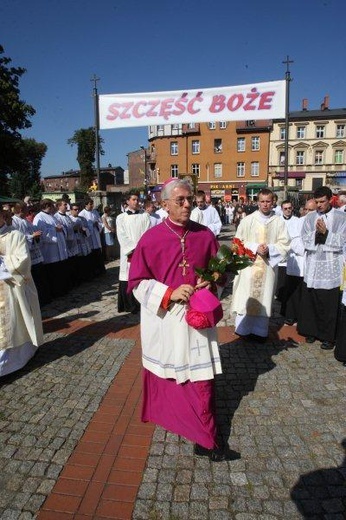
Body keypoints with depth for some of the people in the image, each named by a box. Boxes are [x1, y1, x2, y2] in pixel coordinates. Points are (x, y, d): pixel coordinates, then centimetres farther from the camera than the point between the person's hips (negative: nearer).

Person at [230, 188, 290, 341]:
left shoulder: (279, 222, 0)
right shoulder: (247, 220, -2)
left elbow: (284, 244, 0)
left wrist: (269, 249, -16)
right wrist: (256, 248, -14)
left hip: (268, 266, 1)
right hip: (249, 265, -1)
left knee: (264, 297, 7)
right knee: (246, 297, 3)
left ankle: (259, 330, 18)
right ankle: (243, 329, 17)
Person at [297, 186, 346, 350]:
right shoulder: (310, 217, 5)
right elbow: (305, 239, 0)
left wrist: (325, 232, -19)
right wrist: (316, 232, -18)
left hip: (331, 268, -2)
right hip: (313, 266, 3)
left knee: (328, 304, 4)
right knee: (310, 301, 9)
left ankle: (328, 336, 17)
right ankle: (311, 330, 26)